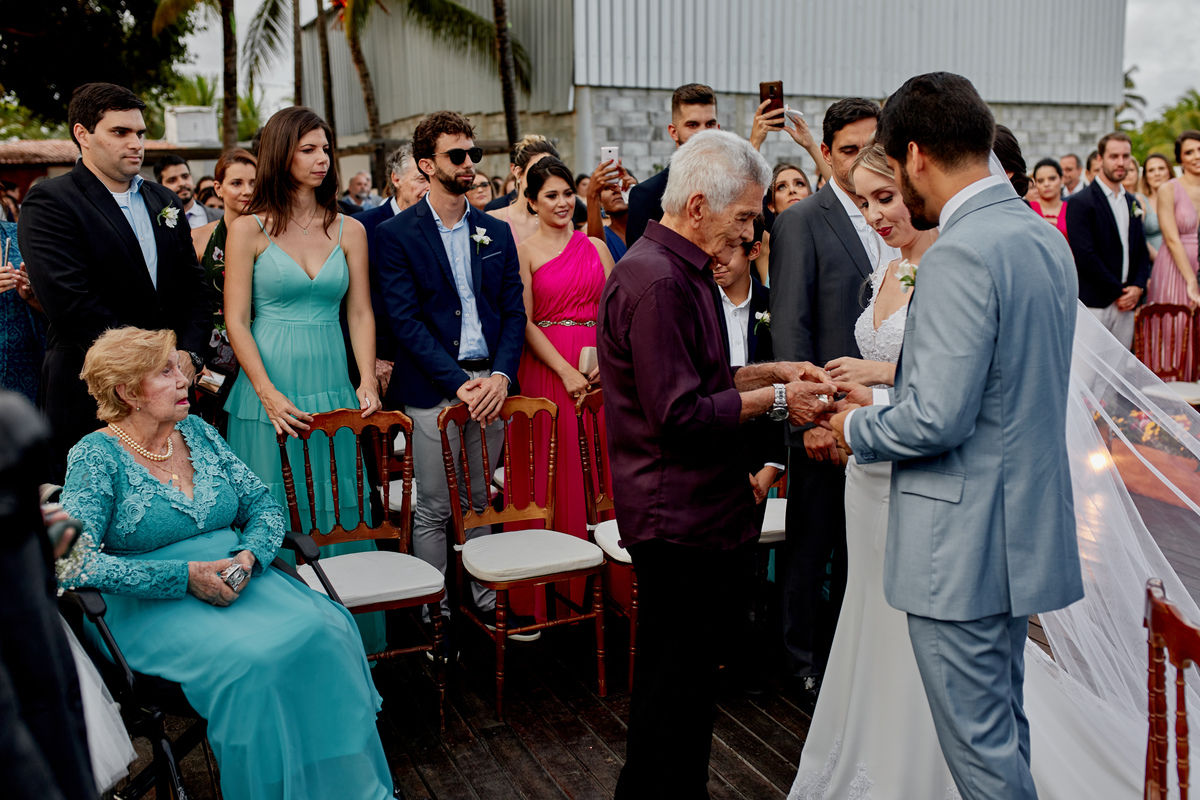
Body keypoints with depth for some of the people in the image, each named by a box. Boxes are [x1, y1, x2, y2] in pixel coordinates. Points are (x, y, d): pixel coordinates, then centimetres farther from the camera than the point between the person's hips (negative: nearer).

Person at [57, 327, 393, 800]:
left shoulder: (197, 432, 11)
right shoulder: (96, 456, -5)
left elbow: (263, 505, 13)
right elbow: (71, 562, -15)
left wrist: (249, 555, -9)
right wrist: (185, 576, -19)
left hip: (237, 579, 5)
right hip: (155, 607, -4)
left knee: (324, 629, -24)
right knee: (251, 659, -33)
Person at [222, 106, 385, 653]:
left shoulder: (349, 231, 9)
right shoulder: (249, 229, 0)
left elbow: (360, 313, 7)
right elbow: (236, 321, -4)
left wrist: (367, 383, -5)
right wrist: (268, 393, -14)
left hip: (332, 388, 3)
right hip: (269, 389, -2)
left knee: (339, 512, 6)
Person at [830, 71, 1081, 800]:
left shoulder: (961, 254, -21)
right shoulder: (1044, 237, 9)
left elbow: (938, 420, -25)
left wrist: (857, 428, -6)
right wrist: (888, 401, 17)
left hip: (965, 544, -10)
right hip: (1026, 527, 10)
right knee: (1005, 726, 23)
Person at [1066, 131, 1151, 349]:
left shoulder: (1133, 204, 18)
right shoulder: (1081, 202, -7)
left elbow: (1142, 251, 20)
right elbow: (1085, 255, -14)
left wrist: (1138, 287, 1)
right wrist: (1118, 291, -10)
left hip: (1126, 305, 7)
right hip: (1094, 304, -7)